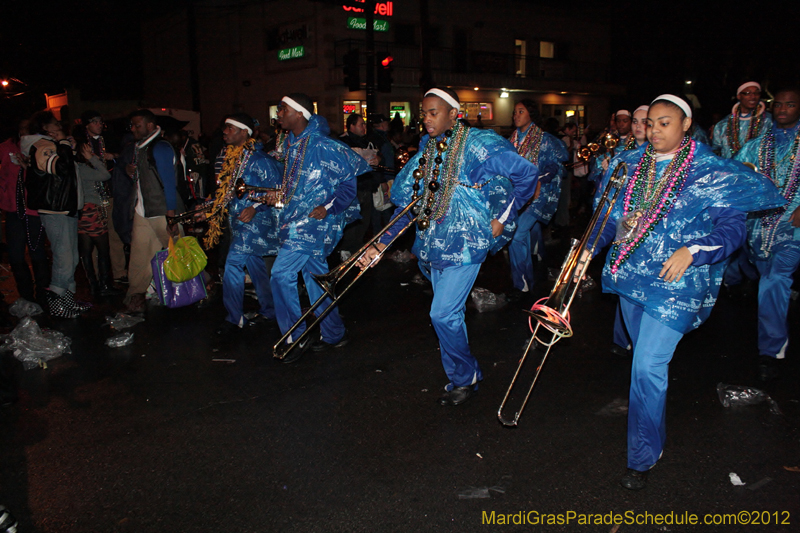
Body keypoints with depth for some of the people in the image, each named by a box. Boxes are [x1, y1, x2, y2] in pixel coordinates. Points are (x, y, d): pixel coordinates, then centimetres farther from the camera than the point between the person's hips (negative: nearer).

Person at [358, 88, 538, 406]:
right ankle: (463, 373, 31)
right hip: (433, 243, 7)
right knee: (448, 313, 13)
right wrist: (382, 243, 2)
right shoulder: (427, 150, 9)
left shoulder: (477, 144, -10)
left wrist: (503, 218, -5)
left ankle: (465, 378, 13)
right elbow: (409, 202, 10)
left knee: (443, 314, -9)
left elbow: (527, 173, -8)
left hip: (465, 242, -6)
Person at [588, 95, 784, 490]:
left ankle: (643, 458, 5)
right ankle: (653, 428, 46)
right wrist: (589, 248, 0)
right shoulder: (631, 164, 8)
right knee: (645, 355, 21)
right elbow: (611, 215, 13)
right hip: (629, 275, 6)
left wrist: (692, 251, -26)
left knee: (648, 367, -11)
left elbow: (733, 226, -10)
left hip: (673, 283, -5)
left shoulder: (710, 172, -7)